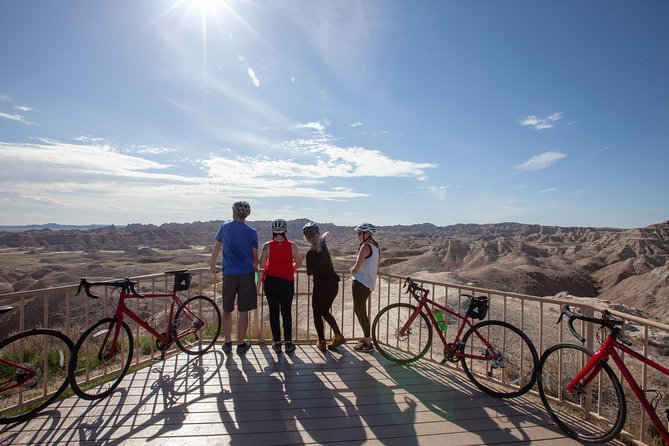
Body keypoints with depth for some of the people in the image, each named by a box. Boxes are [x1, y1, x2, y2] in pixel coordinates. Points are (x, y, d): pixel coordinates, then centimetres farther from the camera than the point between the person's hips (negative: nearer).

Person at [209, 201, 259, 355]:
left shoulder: (225, 227, 2)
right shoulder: (251, 232, -4)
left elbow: (217, 247, 11)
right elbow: (255, 256, 1)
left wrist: (212, 265, 25)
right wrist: (255, 268, 21)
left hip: (229, 274, 2)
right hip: (247, 274, -1)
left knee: (227, 310, 14)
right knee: (243, 311, 6)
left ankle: (227, 343, 22)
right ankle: (241, 345, 15)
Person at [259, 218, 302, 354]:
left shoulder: (267, 245, -6)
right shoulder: (292, 245, -6)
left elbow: (261, 263, -8)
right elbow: (298, 263, -3)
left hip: (271, 282, 0)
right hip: (287, 282, 0)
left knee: (274, 312, 11)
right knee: (287, 312, 12)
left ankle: (277, 343, 17)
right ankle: (288, 343, 16)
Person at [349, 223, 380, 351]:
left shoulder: (365, 247, -16)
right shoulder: (376, 247, 12)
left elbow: (356, 268, -18)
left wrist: (352, 271, 4)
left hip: (360, 282, -9)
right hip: (370, 283, 9)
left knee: (360, 311, -1)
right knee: (358, 309, 20)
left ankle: (368, 343, 7)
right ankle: (366, 337, 29)